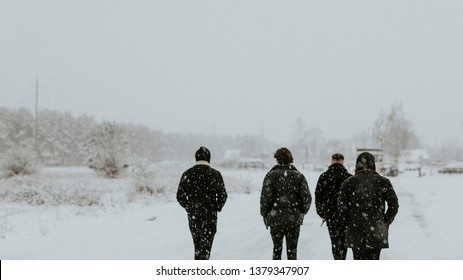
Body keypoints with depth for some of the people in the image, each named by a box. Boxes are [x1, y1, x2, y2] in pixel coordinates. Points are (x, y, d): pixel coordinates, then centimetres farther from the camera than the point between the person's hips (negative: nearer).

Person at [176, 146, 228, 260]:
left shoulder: (187, 174, 0)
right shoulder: (215, 174, -6)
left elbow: (180, 196, 0)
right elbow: (223, 195, -6)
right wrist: (217, 207, 11)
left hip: (192, 215, 3)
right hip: (210, 215, -3)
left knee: (197, 245, 18)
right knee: (206, 244, 1)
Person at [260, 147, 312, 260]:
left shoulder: (271, 175, -4)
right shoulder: (298, 176, 1)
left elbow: (265, 197, -10)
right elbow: (307, 198, -4)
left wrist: (265, 214, 2)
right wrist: (302, 212, 12)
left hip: (276, 218, -1)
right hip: (294, 219, 1)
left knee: (277, 248, 13)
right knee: (292, 249, 7)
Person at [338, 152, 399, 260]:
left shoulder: (348, 183, 0)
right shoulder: (383, 182, 0)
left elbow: (341, 206, -3)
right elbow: (394, 204, -1)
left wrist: (348, 223, 8)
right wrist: (385, 223, 6)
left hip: (355, 233, 1)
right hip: (377, 232, 0)